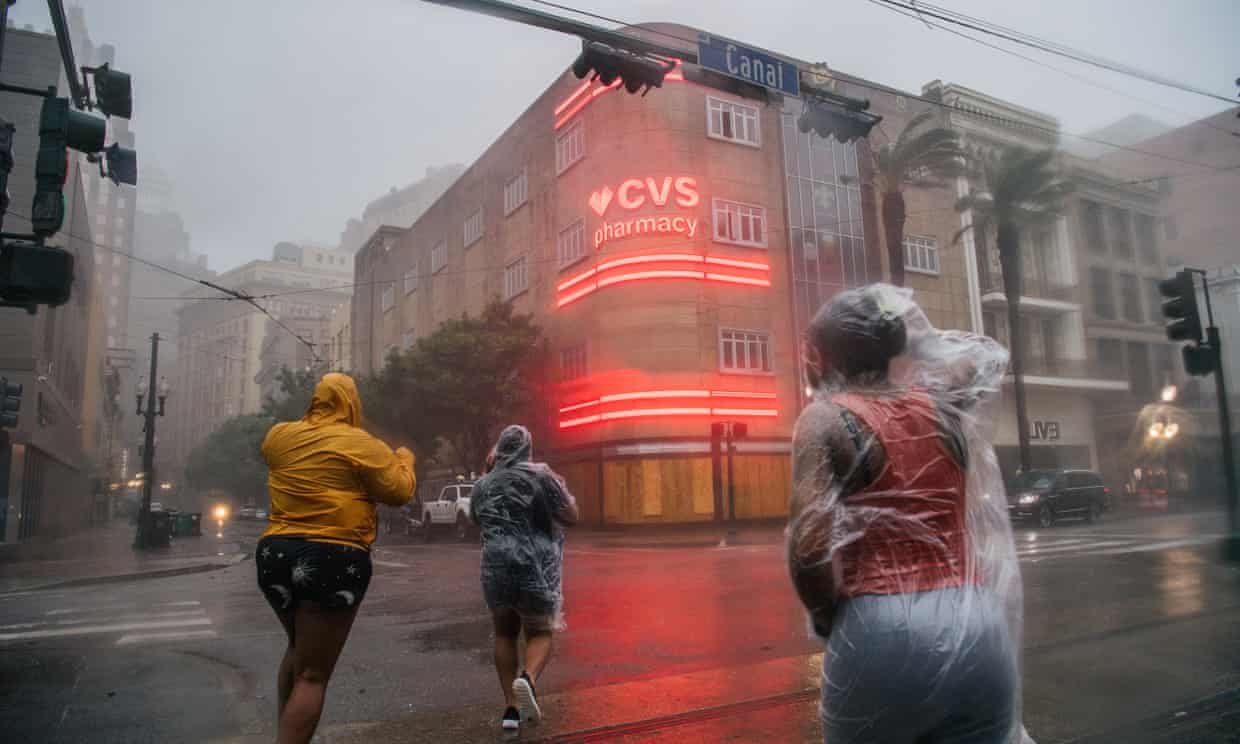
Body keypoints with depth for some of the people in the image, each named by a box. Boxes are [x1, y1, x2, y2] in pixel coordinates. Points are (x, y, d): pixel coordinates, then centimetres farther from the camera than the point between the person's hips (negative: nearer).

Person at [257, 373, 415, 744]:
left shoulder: (279, 435, 6)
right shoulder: (362, 444, -7)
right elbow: (399, 491, -2)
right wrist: (405, 461, 16)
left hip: (275, 553, 6)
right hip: (333, 560, -6)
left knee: (298, 648, 29)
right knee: (313, 675, 3)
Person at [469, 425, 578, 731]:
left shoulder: (482, 485, 6)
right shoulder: (541, 475, -6)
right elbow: (571, 517, -4)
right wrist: (559, 488, 12)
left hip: (496, 566, 3)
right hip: (537, 566, -3)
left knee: (505, 634, 20)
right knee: (540, 633, 12)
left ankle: (511, 707, 12)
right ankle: (528, 679, -18)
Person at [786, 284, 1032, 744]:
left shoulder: (827, 417, -6)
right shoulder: (940, 402, 8)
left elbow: (809, 548, -18)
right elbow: (990, 356, 32)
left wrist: (826, 619, -1)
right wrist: (911, 328, 29)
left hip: (880, 630, -4)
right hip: (977, 626, 5)